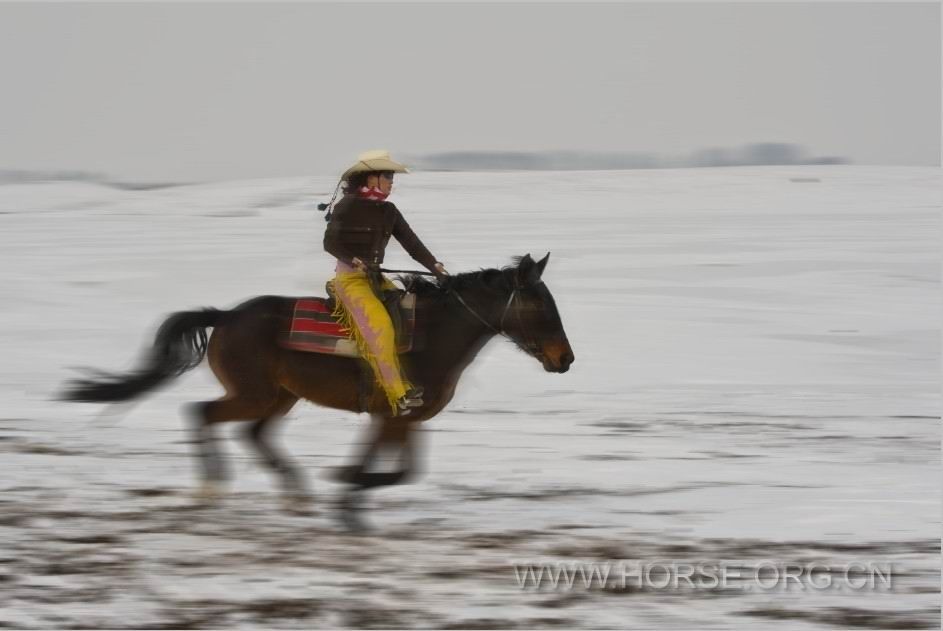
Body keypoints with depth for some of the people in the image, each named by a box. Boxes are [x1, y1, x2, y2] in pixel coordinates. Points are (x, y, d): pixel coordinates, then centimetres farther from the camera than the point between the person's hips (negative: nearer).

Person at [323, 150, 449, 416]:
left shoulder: (389, 212, 10)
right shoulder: (347, 206, -9)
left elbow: (412, 243, 5)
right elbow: (330, 243, -10)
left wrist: (435, 267, -9)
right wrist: (356, 261, -24)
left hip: (375, 276, 8)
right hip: (350, 277, -8)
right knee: (380, 324, -25)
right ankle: (398, 396, -27)